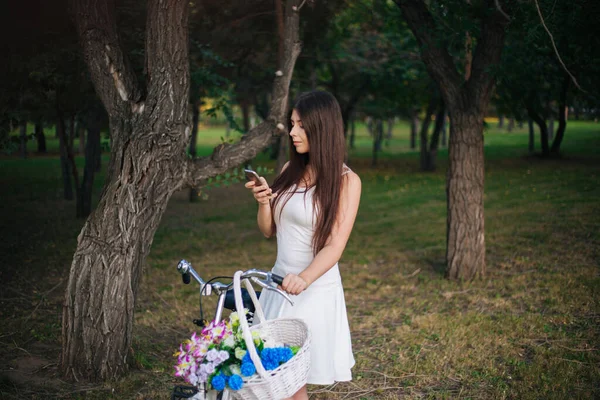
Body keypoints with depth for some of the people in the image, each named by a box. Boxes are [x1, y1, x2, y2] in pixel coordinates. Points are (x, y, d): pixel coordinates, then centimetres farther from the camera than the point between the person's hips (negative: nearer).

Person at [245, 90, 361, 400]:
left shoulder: (346, 181, -9)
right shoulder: (290, 170, 6)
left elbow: (335, 245, -17)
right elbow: (268, 230, 11)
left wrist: (304, 278, -34)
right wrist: (264, 202, -9)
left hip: (314, 289, -5)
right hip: (279, 282, 5)